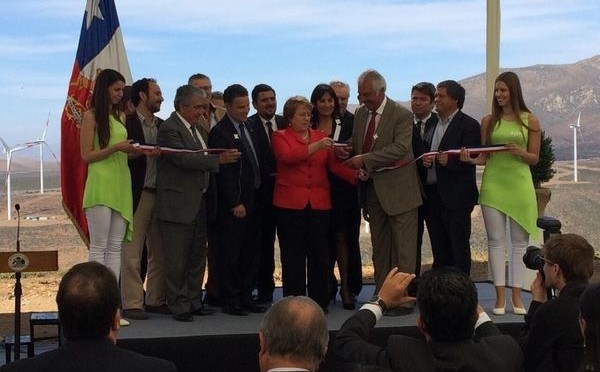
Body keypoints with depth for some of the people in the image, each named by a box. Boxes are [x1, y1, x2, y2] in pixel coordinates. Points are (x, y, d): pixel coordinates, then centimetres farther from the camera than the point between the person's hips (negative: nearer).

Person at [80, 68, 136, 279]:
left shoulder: (119, 117, 18)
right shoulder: (91, 116, -2)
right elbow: (86, 156, -8)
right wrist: (116, 147, -16)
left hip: (121, 185, 7)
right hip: (101, 186, -7)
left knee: (115, 247, 6)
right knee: (99, 247, -5)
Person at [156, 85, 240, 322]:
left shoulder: (195, 127, 17)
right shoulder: (169, 129, -12)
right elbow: (184, 159, -23)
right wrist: (219, 159, -24)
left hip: (198, 202, 9)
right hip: (178, 204, -9)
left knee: (197, 256, 14)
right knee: (178, 259, -2)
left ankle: (194, 302, 23)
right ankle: (178, 306, 6)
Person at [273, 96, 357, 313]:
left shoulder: (321, 136, 14)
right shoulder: (280, 137, 4)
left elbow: (334, 164, 3)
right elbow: (287, 156, -16)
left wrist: (355, 175, -13)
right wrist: (315, 147, -24)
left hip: (319, 203, 3)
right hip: (291, 203, -3)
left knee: (319, 255, 3)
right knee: (293, 256, 1)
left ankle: (319, 302, 12)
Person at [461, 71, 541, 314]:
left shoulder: (530, 121, 2)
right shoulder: (488, 121, 6)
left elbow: (534, 158, 4)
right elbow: (484, 157, 7)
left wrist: (520, 152, -16)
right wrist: (470, 159, -13)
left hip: (520, 184, -1)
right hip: (493, 185, 1)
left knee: (519, 241, 4)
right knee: (496, 241, 1)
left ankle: (516, 296, 10)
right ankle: (500, 297, 5)